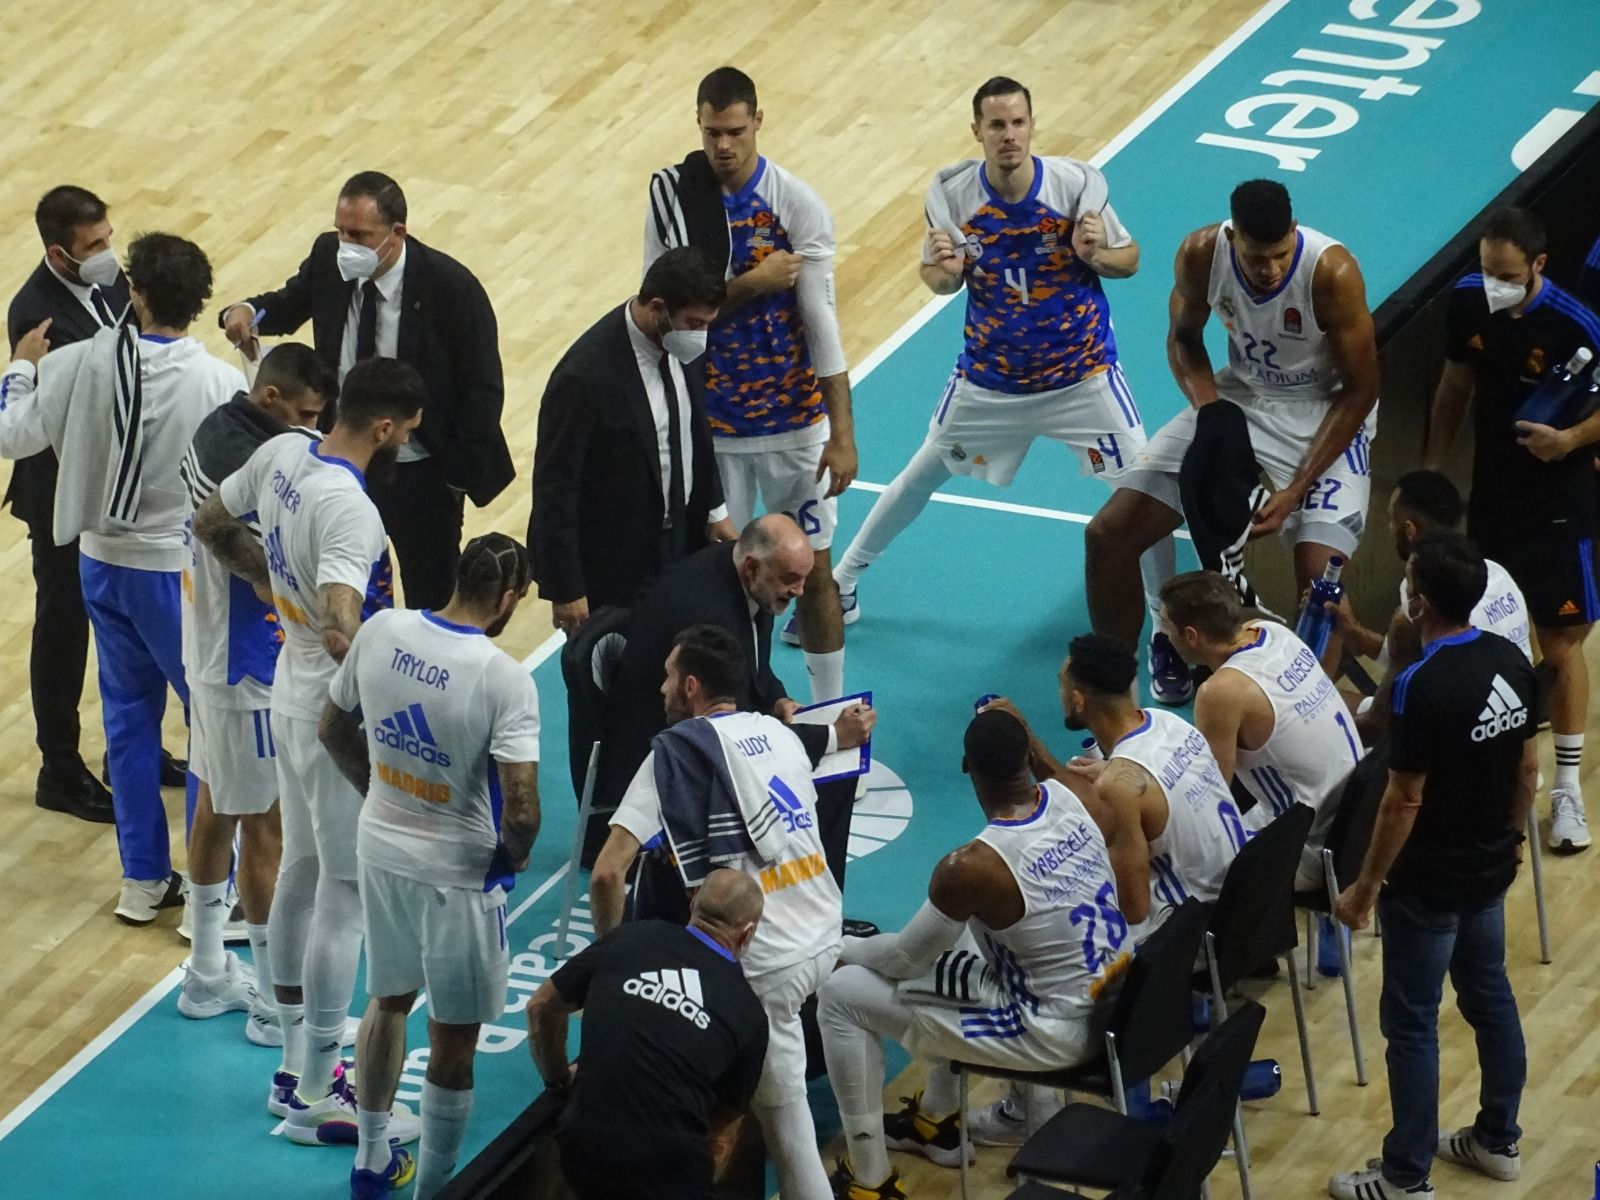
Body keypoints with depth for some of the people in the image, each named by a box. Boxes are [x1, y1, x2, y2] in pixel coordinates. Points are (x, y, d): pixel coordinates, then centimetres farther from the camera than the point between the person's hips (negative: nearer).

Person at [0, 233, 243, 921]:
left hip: (103, 562, 4)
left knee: (130, 720, 17)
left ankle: (143, 880, 24)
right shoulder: (219, 384, -21)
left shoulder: (81, 364, -13)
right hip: (182, 572, -4)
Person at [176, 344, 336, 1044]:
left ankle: (207, 977, 32)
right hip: (245, 674, -10)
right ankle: (274, 1006, 10)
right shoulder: (246, 462, -27)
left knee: (215, 810, 20)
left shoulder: (215, 433, 3)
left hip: (209, 656, 10)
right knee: (265, 829, 0)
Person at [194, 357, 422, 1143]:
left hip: (291, 696, 9)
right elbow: (341, 632, -40)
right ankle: (315, 1099, 11)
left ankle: (295, 1070, 32)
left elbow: (211, 525, 13)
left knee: (302, 872, 20)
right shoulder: (349, 510, -29)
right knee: (344, 899, 2)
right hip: (341, 716, -9)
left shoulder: (281, 454, -3)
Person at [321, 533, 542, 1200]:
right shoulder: (505, 681, -25)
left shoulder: (380, 632, -9)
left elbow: (334, 731, 5)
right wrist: (516, 854, -4)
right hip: (457, 873, -6)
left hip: (380, 850, 6)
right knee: (453, 1038, 11)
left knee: (388, 999, 26)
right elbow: (520, 807, -26)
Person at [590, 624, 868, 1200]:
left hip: (769, 960, -8)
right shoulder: (779, 730, 11)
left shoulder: (677, 749, -8)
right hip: (827, 935, 8)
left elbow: (607, 873, -14)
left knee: (781, 1114, 5)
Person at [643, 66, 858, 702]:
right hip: (708, 422, 1)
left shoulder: (797, 205, -11)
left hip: (794, 420, -1)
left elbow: (821, 321, -11)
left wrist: (842, 435, -13)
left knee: (813, 570, 4)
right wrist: (751, 284, -20)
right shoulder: (672, 196, -7)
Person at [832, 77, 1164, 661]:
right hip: (990, 373, 2)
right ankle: (840, 585, 34)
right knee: (923, 474, 16)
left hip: (1082, 372, -2)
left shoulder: (1077, 183, -21)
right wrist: (940, 270, -27)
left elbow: (1129, 260, -9)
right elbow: (943, 282, -3)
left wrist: (1096, 253, -33)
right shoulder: (951, 192, -16)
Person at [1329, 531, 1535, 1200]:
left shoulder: (1423, 687, -27)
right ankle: (1498, 1139, 35)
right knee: (1490, 996, 22)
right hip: (1490, 870, 8)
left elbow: (1404, 802, -22)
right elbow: (1526, 768, 7)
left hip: (1428, 886, -8)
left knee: (1411, 1023, 3)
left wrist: (1366, 888, -12)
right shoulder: (1512, 662, -4)